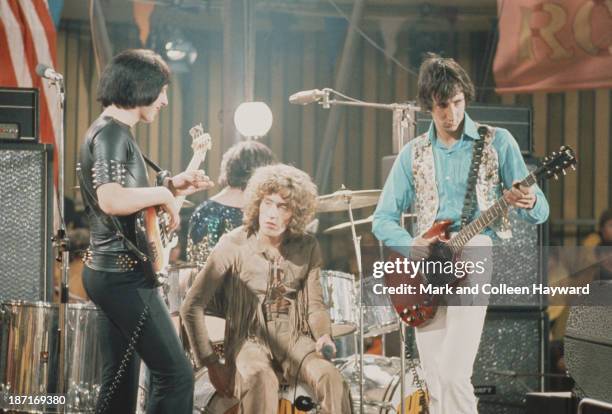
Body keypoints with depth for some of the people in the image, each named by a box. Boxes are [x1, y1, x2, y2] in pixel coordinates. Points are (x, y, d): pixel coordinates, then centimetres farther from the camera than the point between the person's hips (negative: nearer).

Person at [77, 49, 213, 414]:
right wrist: (164, 193, -17)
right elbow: (111, 200, -32)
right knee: (176, 374, -13)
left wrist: (170, 186, 12)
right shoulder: (112, 134, -15)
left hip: (111, 273, 11)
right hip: (124, 274, -11)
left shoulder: (113, 132, 17)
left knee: (120, 383, 13)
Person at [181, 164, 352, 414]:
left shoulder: (307, 248, 3)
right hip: (250, 339, -3)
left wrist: (324, 335, -12)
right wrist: (211, 364, -8)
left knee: (330, 377, -30)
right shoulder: (233, 245, -8)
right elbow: (192, 307, -5)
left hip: (295, 338, 3)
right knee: (260, 379, -39)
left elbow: (314, 305, 11)